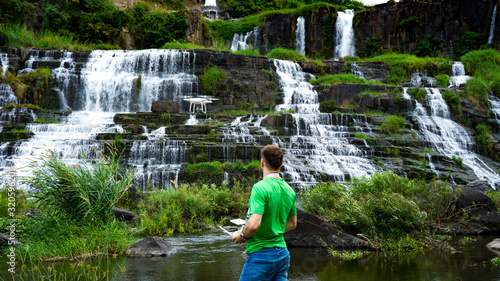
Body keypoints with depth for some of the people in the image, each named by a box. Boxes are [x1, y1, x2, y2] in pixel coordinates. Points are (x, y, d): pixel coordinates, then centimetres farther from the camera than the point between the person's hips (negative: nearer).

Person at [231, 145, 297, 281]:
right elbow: (292, 224, 19)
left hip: (261, 255, -7)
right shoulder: (289, 190, 7)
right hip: (283, 253, 7)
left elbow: (254, 225, -25)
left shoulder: (260, 188, -17)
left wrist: (242, 235, -6)